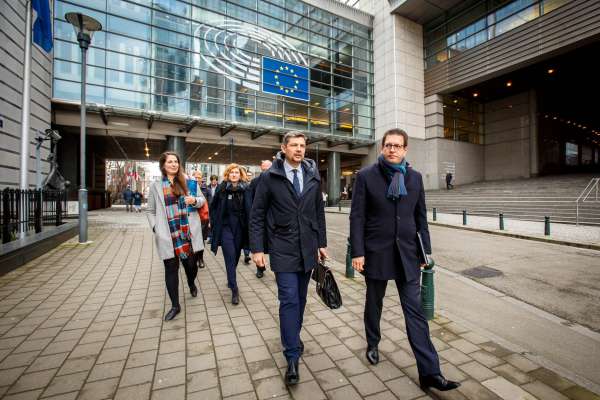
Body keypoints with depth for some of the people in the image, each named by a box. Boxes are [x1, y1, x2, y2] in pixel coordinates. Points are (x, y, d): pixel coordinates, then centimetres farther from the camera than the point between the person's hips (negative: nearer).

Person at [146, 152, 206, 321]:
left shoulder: (187, 181, 6)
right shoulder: (156, 186, 4)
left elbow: (202, 199, 10)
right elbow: (150, 211, 8)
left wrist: (194, 200, -12)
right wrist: (155, 228, -6)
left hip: (187, 232, 1)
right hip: (168, 235, 0)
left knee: (190, 263, 9)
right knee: (171, 268, 5)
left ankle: (191, 284, 44)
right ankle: (175, 305, 20)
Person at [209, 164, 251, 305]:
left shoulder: (245, 189, 0)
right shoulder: (221, 188, -1)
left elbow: (249, 209, 2)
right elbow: (213, 207, 6)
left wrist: (249, 226, -3)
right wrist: (214, 223, 1)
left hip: (240, 227, 2)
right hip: (225, 227, -2)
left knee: (236, 255, 13)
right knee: (230, 256, -6)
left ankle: (231, 280, 38)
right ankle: (234, 289, 1)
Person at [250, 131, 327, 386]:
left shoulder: (313, 177, 6)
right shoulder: (269, 178, -5)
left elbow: (319, 212, 11)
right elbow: (257, 215, -4)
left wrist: (322, 243, 11)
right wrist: (257, 248, -7)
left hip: (308, 248, 4)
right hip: (283, 248, -4)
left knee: (300, 299, 16)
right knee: (289, 300, -3)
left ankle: (292, 337, 39)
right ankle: (293, 356, 12)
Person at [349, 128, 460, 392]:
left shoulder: (414, 177, 5)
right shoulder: (366, 176, -5)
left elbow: (421, 217, 9)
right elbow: (357, 216, -8)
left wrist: (425, 250, 7)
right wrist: (357, 253, -12)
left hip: (406, 253, 2)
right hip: (376, 252, -2)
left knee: (415, 310, 5)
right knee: (374, 302, 17)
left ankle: (429, 372, 16)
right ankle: (372, 344, 42)